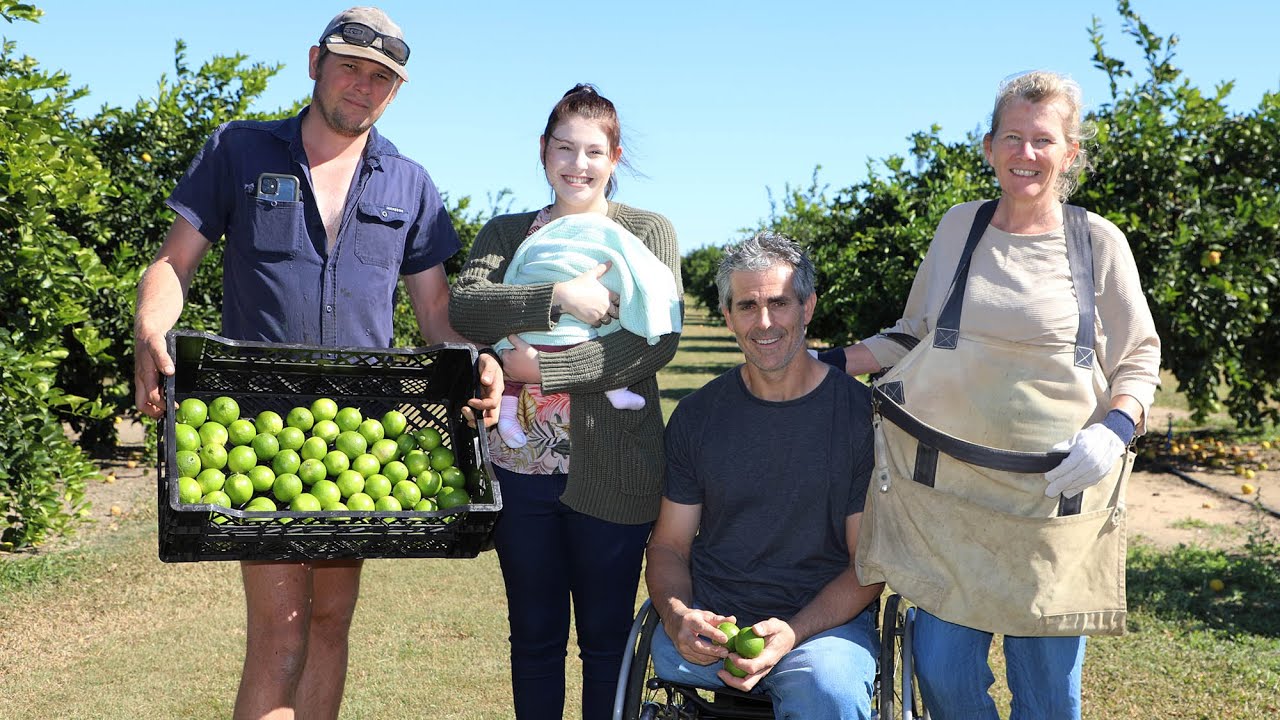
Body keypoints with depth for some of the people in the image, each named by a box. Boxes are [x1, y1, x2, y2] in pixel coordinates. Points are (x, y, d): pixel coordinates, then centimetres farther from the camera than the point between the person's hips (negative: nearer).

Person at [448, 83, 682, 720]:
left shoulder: (648, 231, 3)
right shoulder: (505, 233, 11)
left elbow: (658, 341, -11)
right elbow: (463, 309, -8)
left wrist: (543, 366, -16)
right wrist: (559, 297, -21)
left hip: (611, 470, -2)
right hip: (520, 464, 3)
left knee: (607, 638, 8)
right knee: (533, 636, 14)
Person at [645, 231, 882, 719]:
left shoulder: (862, 414, -1)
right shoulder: (697, 415, 8)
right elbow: (669, 545, 10)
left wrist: (791, 634, -19)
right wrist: (677, 616, -13)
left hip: (827, 619, -2)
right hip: (708, 619, 2)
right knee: (666, 659, -30)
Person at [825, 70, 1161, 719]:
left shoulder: (1098, 242, 2)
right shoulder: (959, 227, 8)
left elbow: (1139, 359, 8)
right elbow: (916, 334, 19)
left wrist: (1113, 429, -11)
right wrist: (832, 362, 8)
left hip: (1056, 495, -1)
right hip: (947, 489, 2)